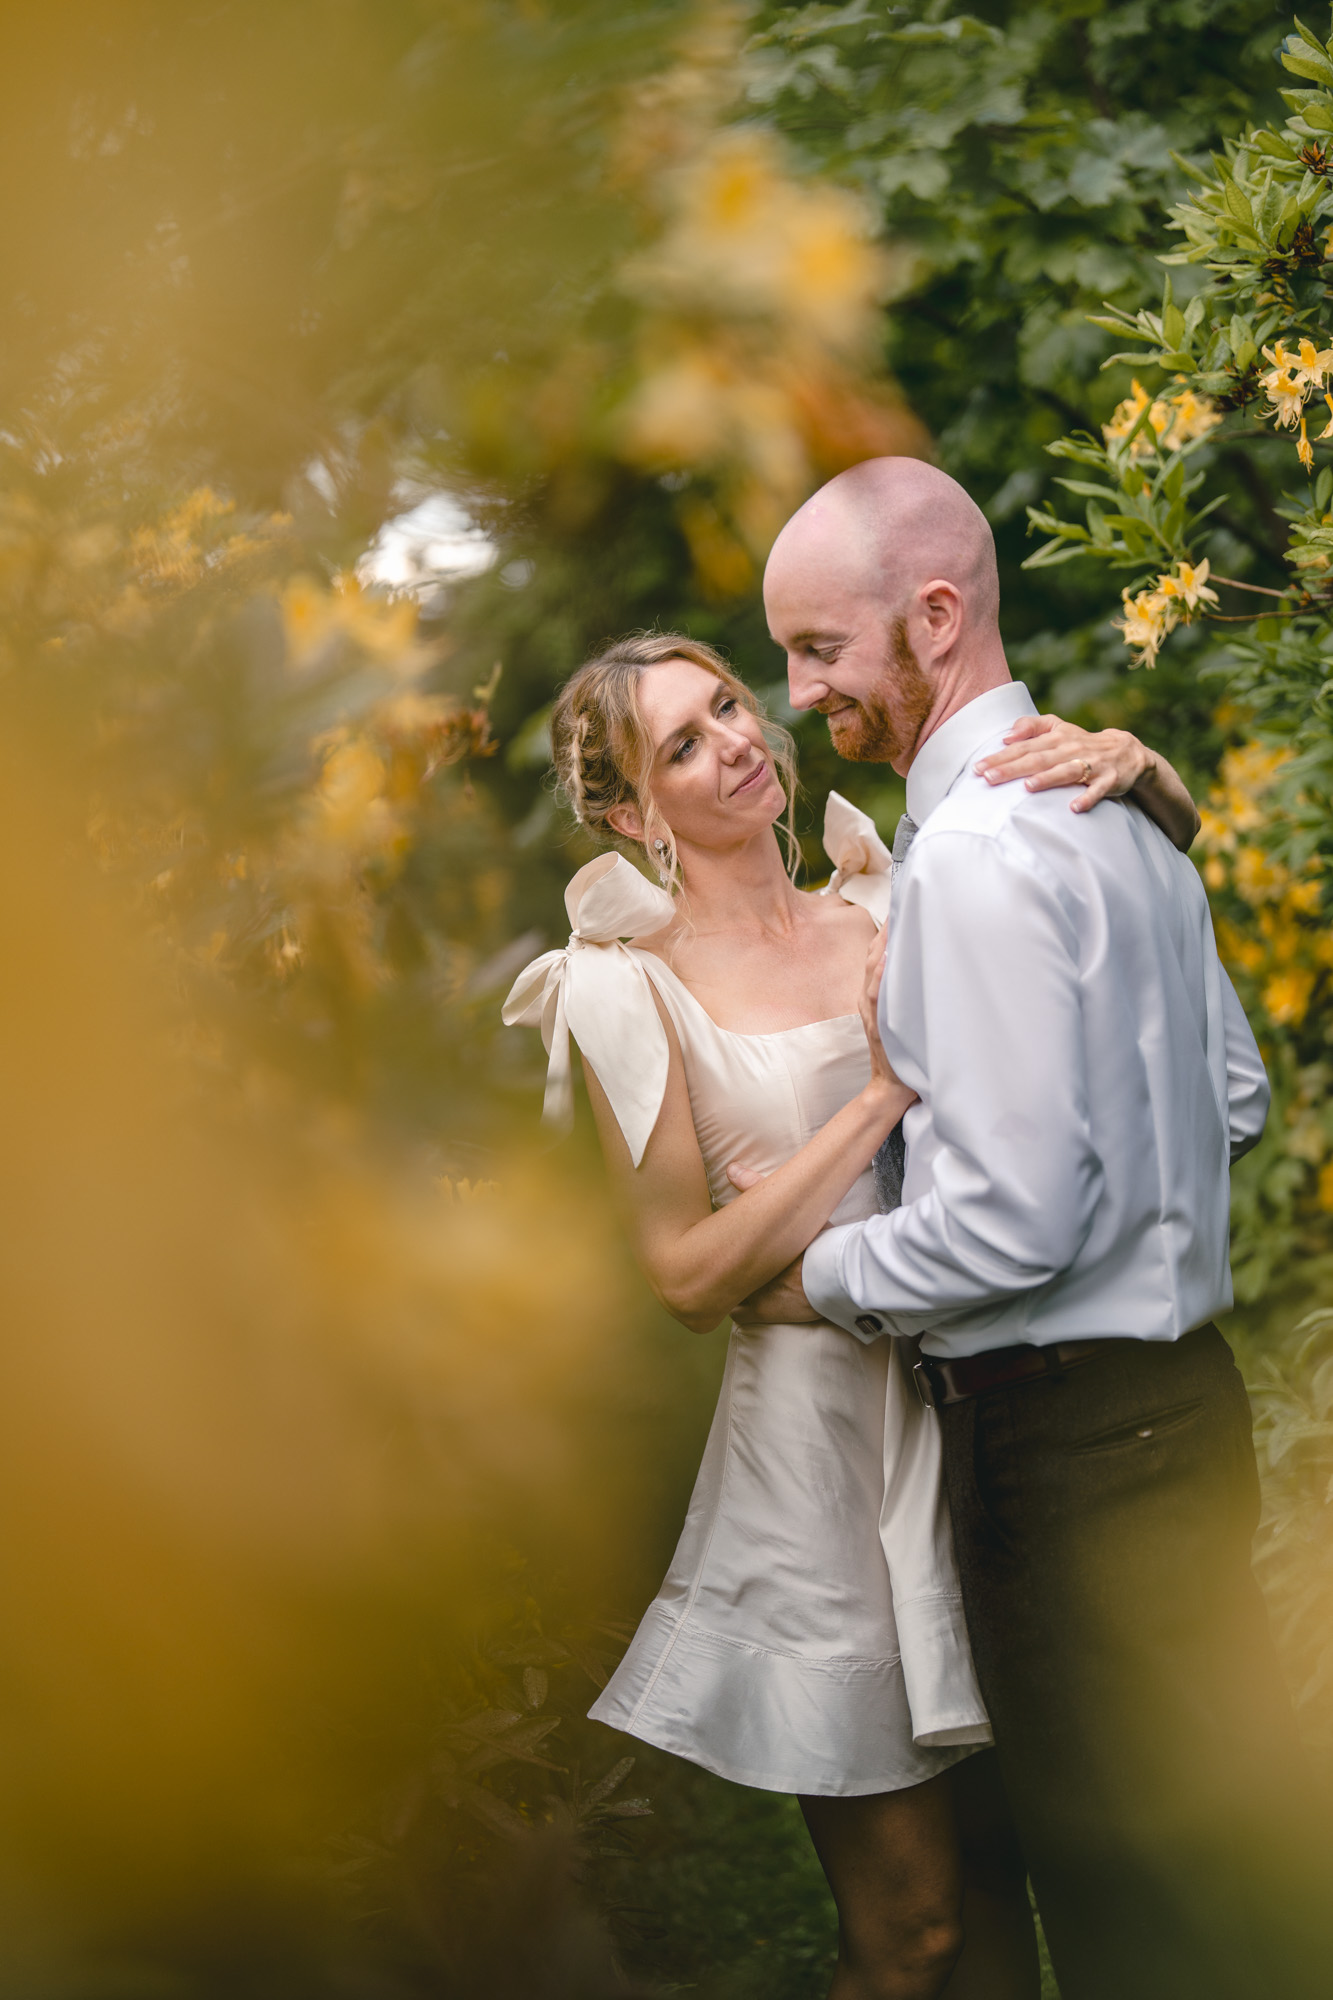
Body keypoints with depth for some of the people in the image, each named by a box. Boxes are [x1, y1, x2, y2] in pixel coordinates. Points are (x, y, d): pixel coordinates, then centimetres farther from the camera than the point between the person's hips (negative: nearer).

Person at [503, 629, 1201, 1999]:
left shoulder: (888, 907, 6)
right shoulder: (632, 989, -6)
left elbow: (1169, 839, 12)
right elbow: (689, 1272, -12)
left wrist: (1130, 759, -11)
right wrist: (883, 1094, -16)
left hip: (977, 1403, 4)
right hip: (823, 1435, -4)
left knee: (1002, 1867, 13)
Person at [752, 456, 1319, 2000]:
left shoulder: (973, 852, -20)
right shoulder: (1110, 802, 11)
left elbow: (1012, 1220, -23)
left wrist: (818, 1279, -8)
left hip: (1068, 1442, -10)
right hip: (1174, 1393, 10)